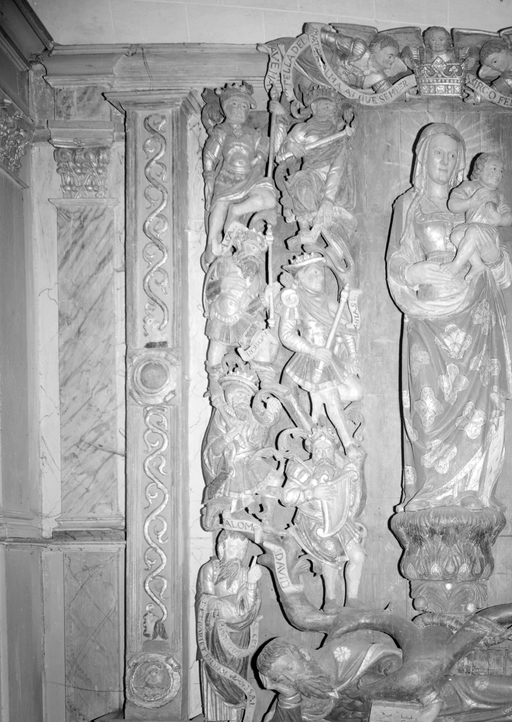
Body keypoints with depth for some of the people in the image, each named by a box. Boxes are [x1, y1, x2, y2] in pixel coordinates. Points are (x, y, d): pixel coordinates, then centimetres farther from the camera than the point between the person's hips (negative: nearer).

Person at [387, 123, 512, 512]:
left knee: (478, 406, -5)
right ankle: (432, 494, 0)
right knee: (430, 407, -9)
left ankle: (472, 495, 3)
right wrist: (414, 271, -17)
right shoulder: (409, 206, 11)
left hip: (475, 323, 2)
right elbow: (397, 265, 4)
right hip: (430, 322, -2)